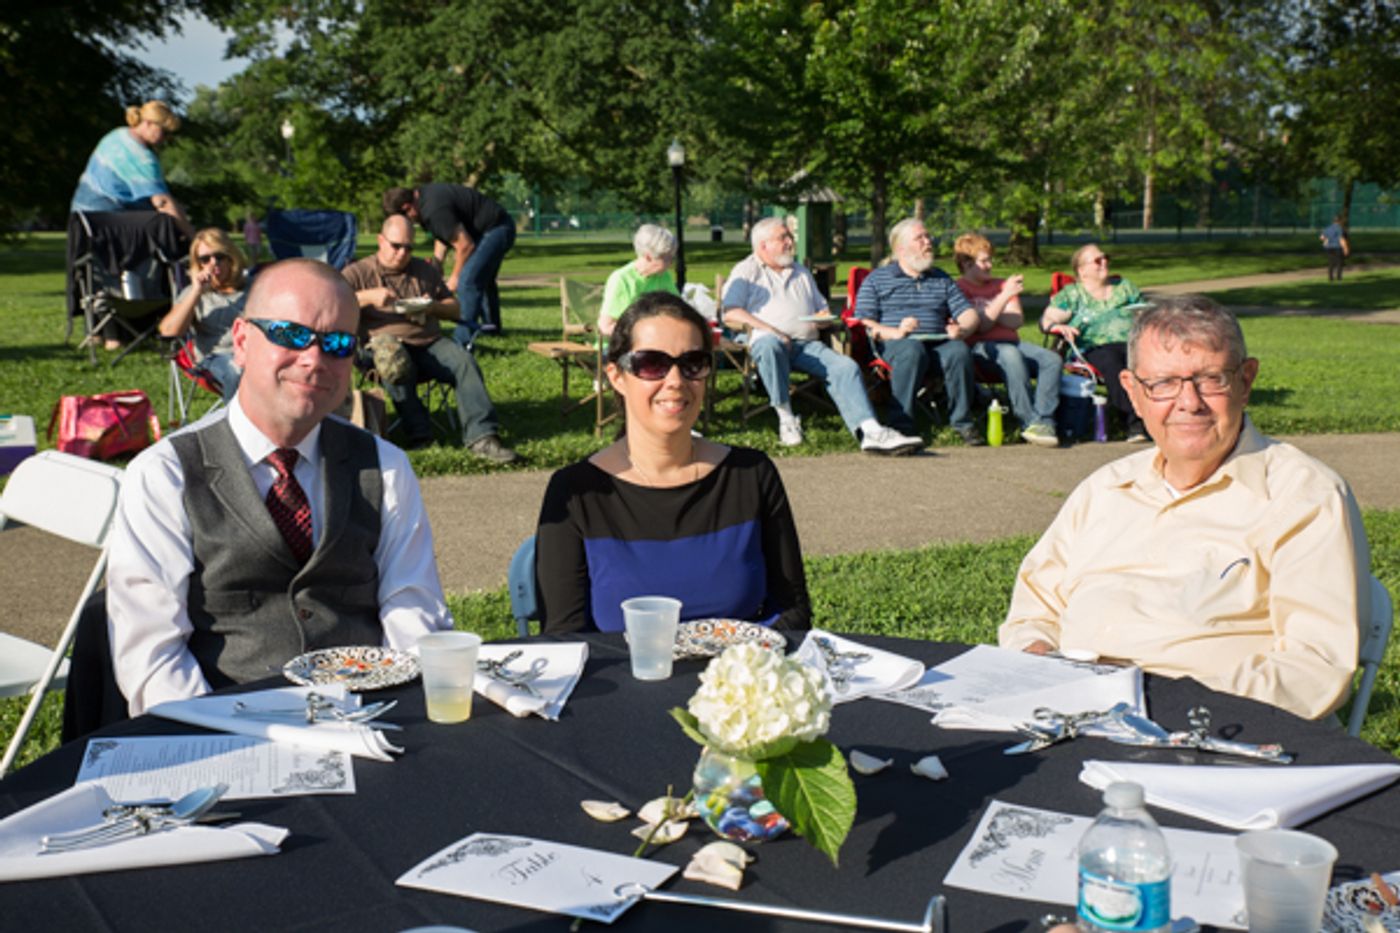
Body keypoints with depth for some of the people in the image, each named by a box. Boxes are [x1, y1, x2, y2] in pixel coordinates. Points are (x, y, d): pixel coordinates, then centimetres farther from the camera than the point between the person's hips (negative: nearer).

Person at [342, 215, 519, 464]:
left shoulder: (425, 271, 25)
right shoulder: (357, 273, 11)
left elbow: (454, 308, 27)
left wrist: (433, 307, 3)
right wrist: (367, 296, -16)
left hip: (430, 344, 4)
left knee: (464, 359, -27)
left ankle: (481, 436, -34)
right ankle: (419, 434, -31)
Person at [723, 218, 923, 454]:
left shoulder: (801, 272, 31)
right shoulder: (746, 271, 13)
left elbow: (822, 309, 30)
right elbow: (731, 314, -2)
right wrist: (769, 330, -15)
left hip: (807, 344, 5)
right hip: (767, 339, -4)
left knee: (845, 367, -24)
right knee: (769, 345, -42)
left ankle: (870, 431, -40)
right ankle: (785, 417, -27)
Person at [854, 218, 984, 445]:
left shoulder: (942, 279, 27)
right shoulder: (876, 280, 13)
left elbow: (969, 313, 18)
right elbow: (863, 323, 1)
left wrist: (963, 329, -7)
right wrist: (894, 333, -17)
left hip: (937, 343, 3)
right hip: (895, 344, -3)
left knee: (959, 350, -31)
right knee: (912, 350, -39)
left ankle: (962, 422, -19)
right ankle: (901, 424, -36)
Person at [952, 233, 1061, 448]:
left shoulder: (1001, 285, 25)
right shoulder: (959, 289, 4)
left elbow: (1016, 321, 12)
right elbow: (981, 325, -9)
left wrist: (989, 312, -3)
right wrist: (1005, 296, -13)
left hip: (1012, 342, 7)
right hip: (979, 347, -6)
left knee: (1052, 359, -21)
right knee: (1011, 356, -39)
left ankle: (1044, 420, -30)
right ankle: (1030, 422, -35)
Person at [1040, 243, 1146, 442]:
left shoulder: (1124, 286, 29)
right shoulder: (1072, 294, 18)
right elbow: (1047, 319, 6)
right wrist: (1060, 327, -18)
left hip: (1130, 342, 3)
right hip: (1094, 347, -3)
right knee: (1111, 362, -39)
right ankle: (1133, 423, -45)